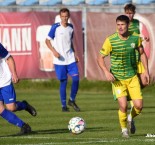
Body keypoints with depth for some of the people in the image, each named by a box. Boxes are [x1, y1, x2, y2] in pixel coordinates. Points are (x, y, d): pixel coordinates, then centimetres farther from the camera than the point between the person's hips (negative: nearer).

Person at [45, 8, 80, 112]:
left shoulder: (71, 27, 9)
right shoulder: (55, 27, -6)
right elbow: (48, 40, -3)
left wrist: (74, 54, 13)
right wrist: (54, 51, -17)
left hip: (71, 59, 4)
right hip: (60, 60, -4)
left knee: (76, 78, -8)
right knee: (63, 82, -2)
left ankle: (72, 100, 12)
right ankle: (64, 105, 10)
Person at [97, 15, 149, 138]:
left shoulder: (135, 38, -5)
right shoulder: (110, 40, -13)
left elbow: (142, 53, 12)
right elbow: (100, 58, -7)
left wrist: (146, 70, 5)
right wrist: (107, 72, -22)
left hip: (132, 77, 3)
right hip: (117, 78, -3)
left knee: (139, 106, -5)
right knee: (123, 105, -16)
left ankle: (130, 118, 31)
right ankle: (124, 129, 10)